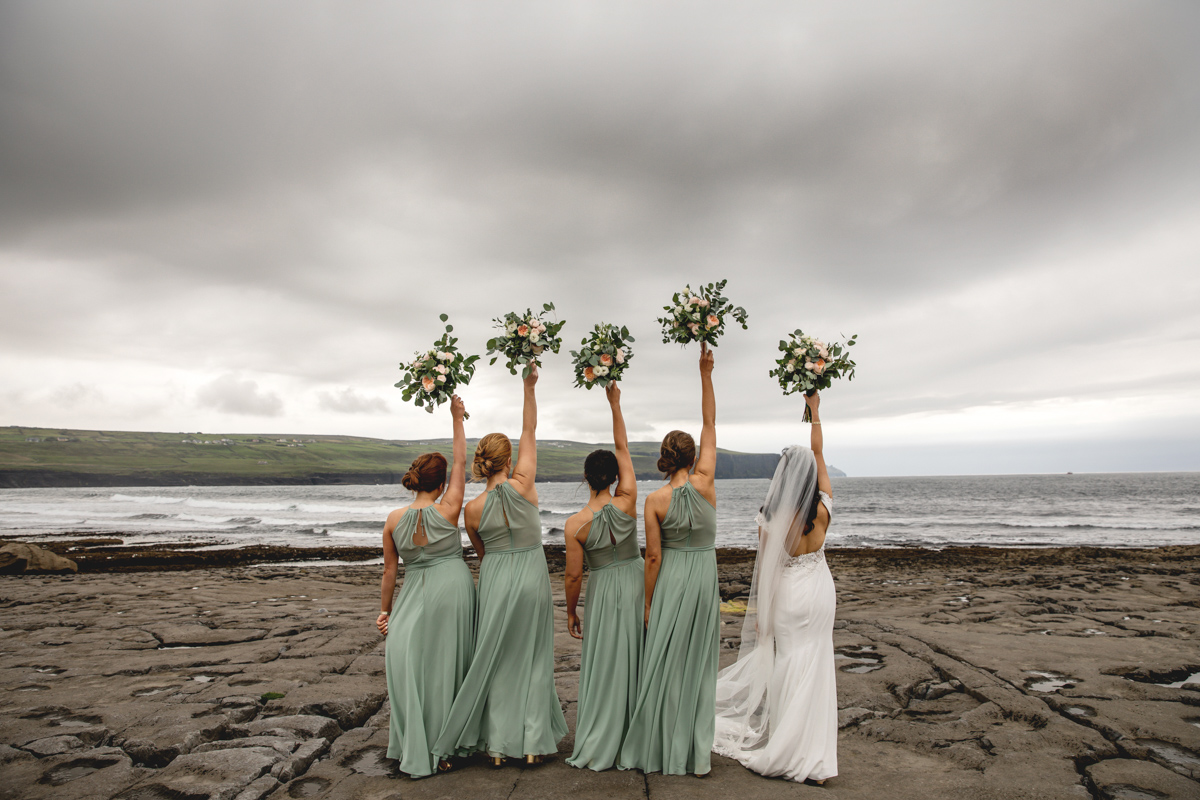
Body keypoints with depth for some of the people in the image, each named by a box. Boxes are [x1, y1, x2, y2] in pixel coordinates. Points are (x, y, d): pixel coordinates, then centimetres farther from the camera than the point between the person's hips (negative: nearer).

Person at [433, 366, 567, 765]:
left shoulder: (472, 509, -7)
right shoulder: (522, 485, -13)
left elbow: (481, 552, 9)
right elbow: (530, 431, -8)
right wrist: (529, 386, -4)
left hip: (495, 581, 1)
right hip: (532, 577, -1)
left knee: (497, 660, 12)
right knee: (532, 658, 11)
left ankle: (498, 744, 17)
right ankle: (533, 743, 16)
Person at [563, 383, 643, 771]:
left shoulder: (575, 524, -14)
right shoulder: (627, 503, -12)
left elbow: (573, 575, -8)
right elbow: (623, 448, -5)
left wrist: (571, 612, 7)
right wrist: (615, 404, 0)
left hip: (603, 592, -2)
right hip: (636, 584, 2)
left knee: (603, 666, 8)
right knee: (635, 661, 13)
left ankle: (598, 748, 17)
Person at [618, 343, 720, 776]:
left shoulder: (654, 501, -9)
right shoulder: (704, 483, -10)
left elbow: (653, 556, -7)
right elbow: (710, 426, -5)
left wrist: (648, 602, 2)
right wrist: (706, 373, -4)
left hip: (670, 581, -1)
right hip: (704, 577, 1)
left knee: (664, 664, 8)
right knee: (698, 665, 10)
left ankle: (659, 748, 18)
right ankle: (694, 752, 18)